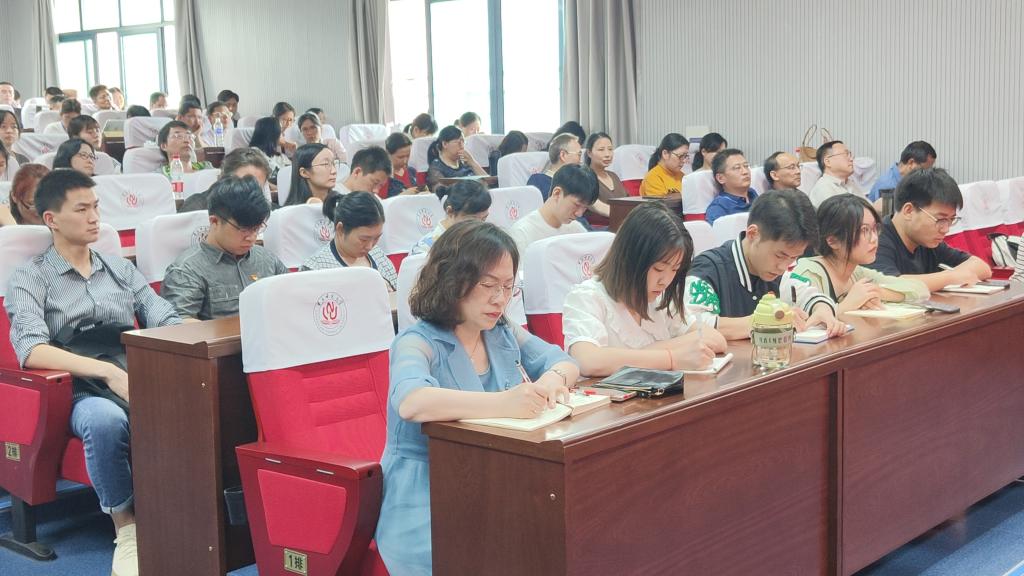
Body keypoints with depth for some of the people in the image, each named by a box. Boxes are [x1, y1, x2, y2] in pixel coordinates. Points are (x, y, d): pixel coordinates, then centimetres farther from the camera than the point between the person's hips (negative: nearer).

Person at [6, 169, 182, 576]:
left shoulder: (120, 268, 21)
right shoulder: (30, 280, 6)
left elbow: (166, 321, 11)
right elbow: (31, 350, -12)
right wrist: (109, 372, -24)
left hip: (137, 380, 3)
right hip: (78, 392, -3)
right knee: (107, 419, -39)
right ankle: (126, 526, -19)